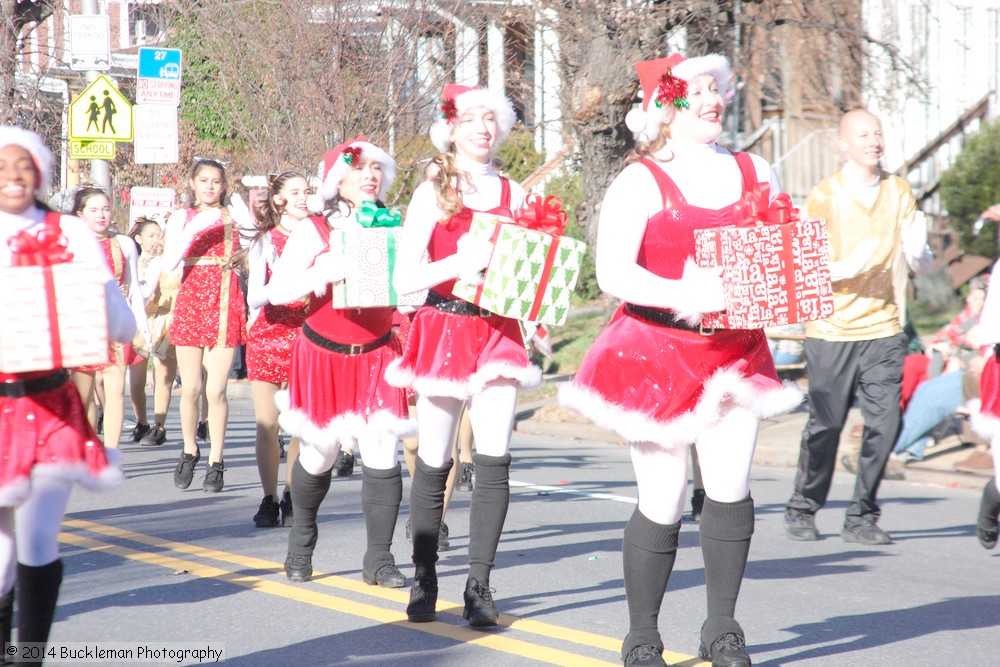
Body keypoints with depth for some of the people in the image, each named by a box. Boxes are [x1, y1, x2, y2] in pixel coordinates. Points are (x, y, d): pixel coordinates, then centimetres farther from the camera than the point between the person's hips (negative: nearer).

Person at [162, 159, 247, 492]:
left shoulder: (234, 218, 10)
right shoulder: (182, 218, 10)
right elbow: (168, 263, -4)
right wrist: (194, 229, -14)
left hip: (225, 306, -1)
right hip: (190, 303, 1)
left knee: (216, 389, -6)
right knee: (190, 388, -1)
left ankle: (216, 463, 1)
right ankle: (189, 450, 22)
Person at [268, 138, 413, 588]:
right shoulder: (314, 230, -4)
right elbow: (278, 290, -12)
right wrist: (326, 271, -26)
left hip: (377, 354, 1)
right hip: (323, 354, -1)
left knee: (382, 456, -10)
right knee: (317, 457, 8)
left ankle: (379, 560, -1)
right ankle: (301, 541, 34)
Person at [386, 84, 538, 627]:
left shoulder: (514, 194, 11)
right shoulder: (433, 193, 2)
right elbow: (404, 279, -5)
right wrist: (462, 261, -19)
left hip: (498, 332, 2)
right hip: (443, 328, -2)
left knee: (494, 459, -9)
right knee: (434, 461, 1)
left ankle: (479, 584, -3)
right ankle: (423, 581, 16)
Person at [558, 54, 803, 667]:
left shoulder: (755, 174, 10)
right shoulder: (641, 182, -5)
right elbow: (612, 271, -16)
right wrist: (681, 295, -31)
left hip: (735, 350, 4)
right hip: (656, 350, -3)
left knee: (730, 486, -9)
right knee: (663, 503, -1)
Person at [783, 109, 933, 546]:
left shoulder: (898, 192, 9)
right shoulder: (824, 196, -1)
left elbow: (921, 265, 8)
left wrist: (917, 249, -15)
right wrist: (845, 269, -22)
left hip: (883, 329, 3)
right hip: (832, 330, -3)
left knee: (885, 424, -5)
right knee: (825, 426, -1)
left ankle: (861, 517, 7)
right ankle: (802, 511, 17)